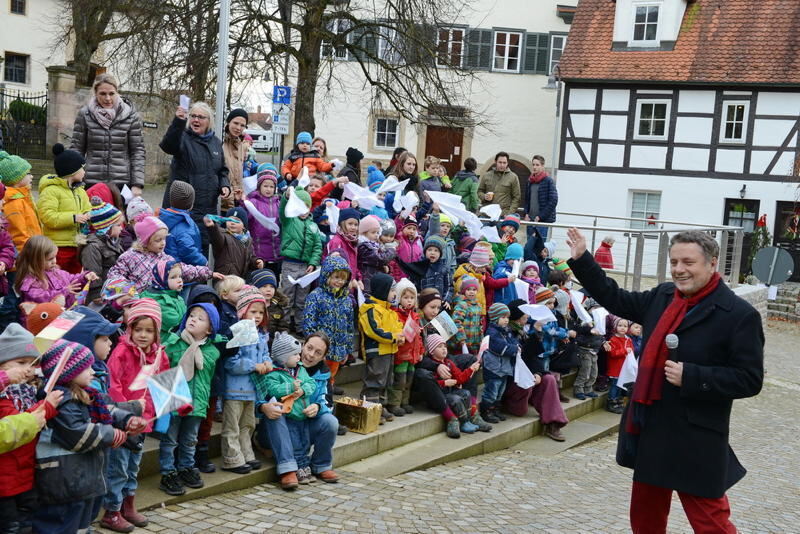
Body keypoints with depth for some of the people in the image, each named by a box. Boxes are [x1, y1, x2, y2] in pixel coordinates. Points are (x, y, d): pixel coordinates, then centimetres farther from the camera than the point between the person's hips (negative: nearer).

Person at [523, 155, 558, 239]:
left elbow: (553, 201, -11)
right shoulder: (529, 181, 13)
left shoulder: (548, 181, -5)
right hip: (530, 219, 6)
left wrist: (540, 216, -13)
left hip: (543, 220, -6)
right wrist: (526, 214, 4)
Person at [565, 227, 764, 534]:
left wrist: (690, 377, -24)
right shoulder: (662, 297, 7)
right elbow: (615, 300, 21)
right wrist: (581, 259, 17)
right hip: (650, 432, 7)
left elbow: (749, 379, -15)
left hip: (695, 442, -7)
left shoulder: (739, 315, -13)